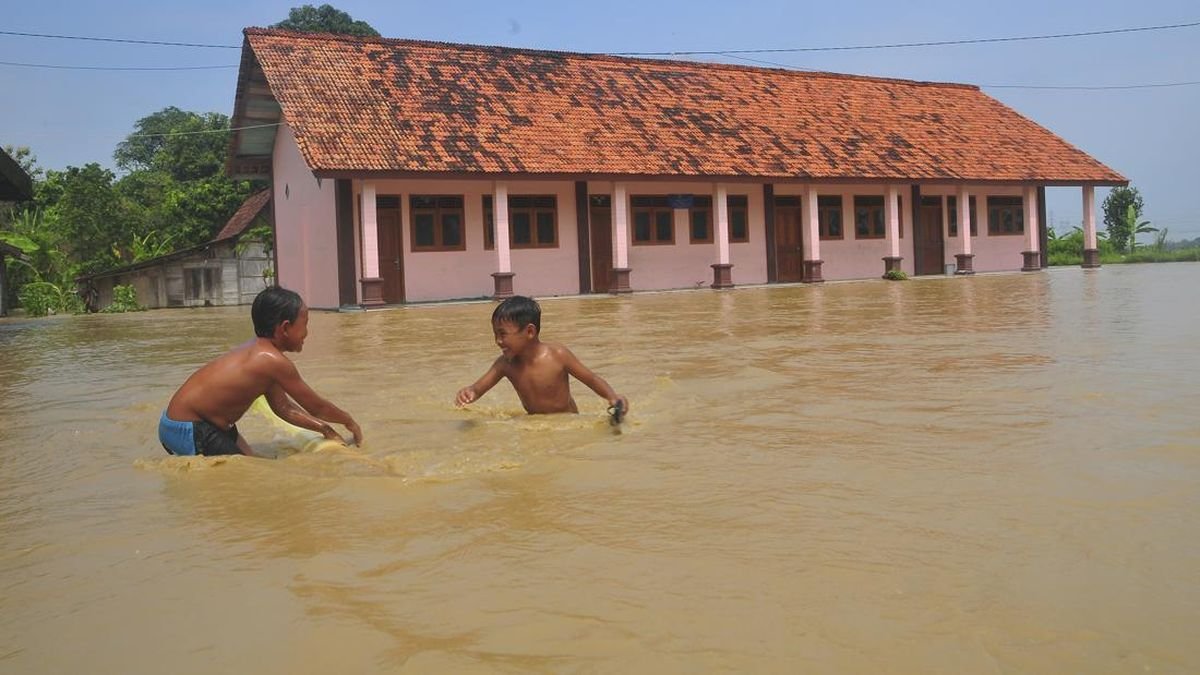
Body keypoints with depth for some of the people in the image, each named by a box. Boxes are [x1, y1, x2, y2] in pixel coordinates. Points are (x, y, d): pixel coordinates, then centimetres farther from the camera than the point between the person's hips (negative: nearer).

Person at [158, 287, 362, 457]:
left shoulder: (257, 352, 7)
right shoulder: (274, 361, -22)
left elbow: (283, 408, 14)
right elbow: (316, 407, -11)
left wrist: (324, 429, 11)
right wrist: (349, 421, 5)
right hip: (186, 431, -10)